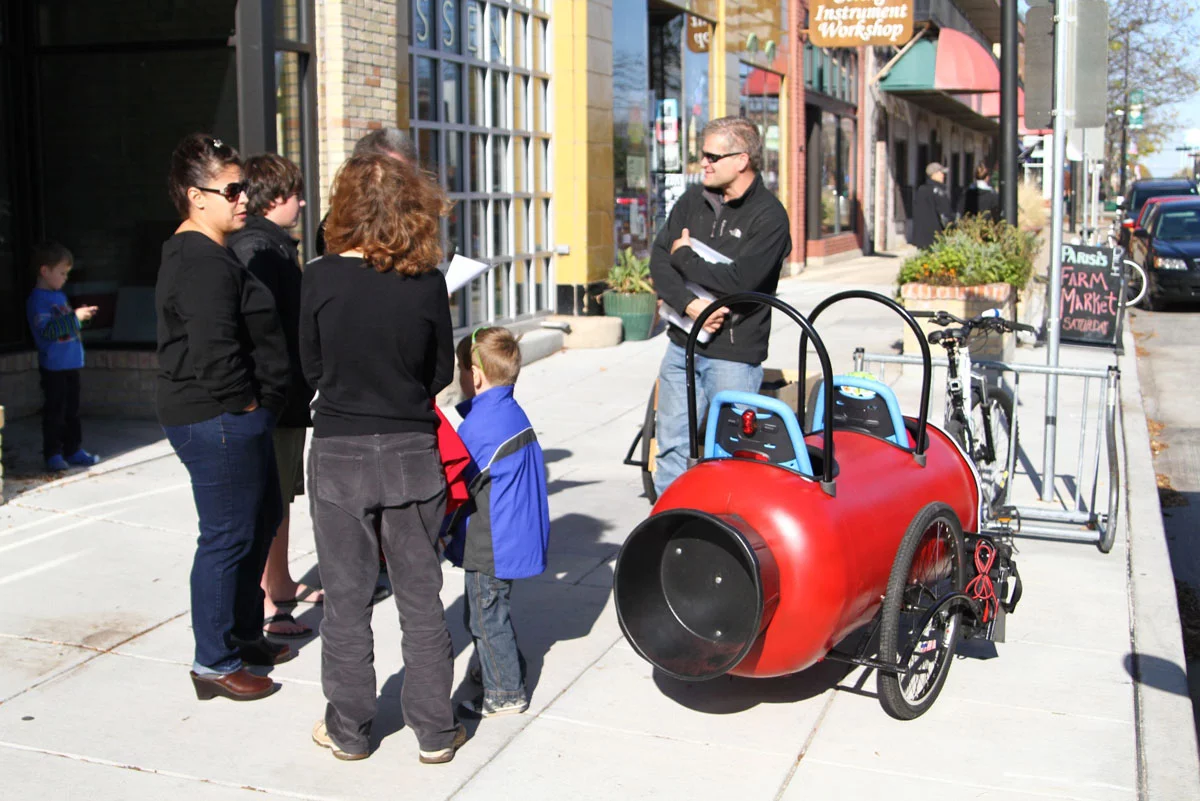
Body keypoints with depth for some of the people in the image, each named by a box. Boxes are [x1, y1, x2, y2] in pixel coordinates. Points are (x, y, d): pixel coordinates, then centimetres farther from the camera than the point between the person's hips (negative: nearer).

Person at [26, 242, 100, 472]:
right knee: (54, 412, -2)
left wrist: (81, 314, 6)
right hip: (53, 367, -8)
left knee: (72, 410, 13)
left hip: (71, 364, 8)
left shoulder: (60, 295, 13)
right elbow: (47, 330, -24)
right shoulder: (38, 300, -14)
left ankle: (73, 450, 21)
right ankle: (53, 454, 6)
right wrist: (75, 317, -23)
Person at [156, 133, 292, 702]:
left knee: (261, 521, 21)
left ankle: (244, 634, 34)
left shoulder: (204, 255, 16)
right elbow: (213, 350, -29)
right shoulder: (204, 263, -19)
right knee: (228, 536, -3)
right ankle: (215, 662, 9)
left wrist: (258, 403, 18)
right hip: (217, 421, -12)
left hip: (237, 419, 12)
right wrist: (246, 402, -17)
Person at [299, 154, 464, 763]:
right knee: (420, 597, 11)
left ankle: (349, 730, 22)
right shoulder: (427, 283, -8)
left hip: (338, 454, -1)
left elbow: (312, 368, 1)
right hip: (412, 454, 1)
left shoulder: (321, 278, -9)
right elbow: (441, 373, 2)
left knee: (346, 598, 11)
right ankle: (435, 730, 19)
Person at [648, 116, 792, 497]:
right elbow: (659, 257, 2)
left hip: (734, 354, -6)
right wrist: (689, 304, -15)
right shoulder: (693, 200, 9)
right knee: (672, 447, 12)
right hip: (683, 343, 6)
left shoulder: (769, 216, -10)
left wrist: (684, 256, -7)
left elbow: (739, 280, -21)